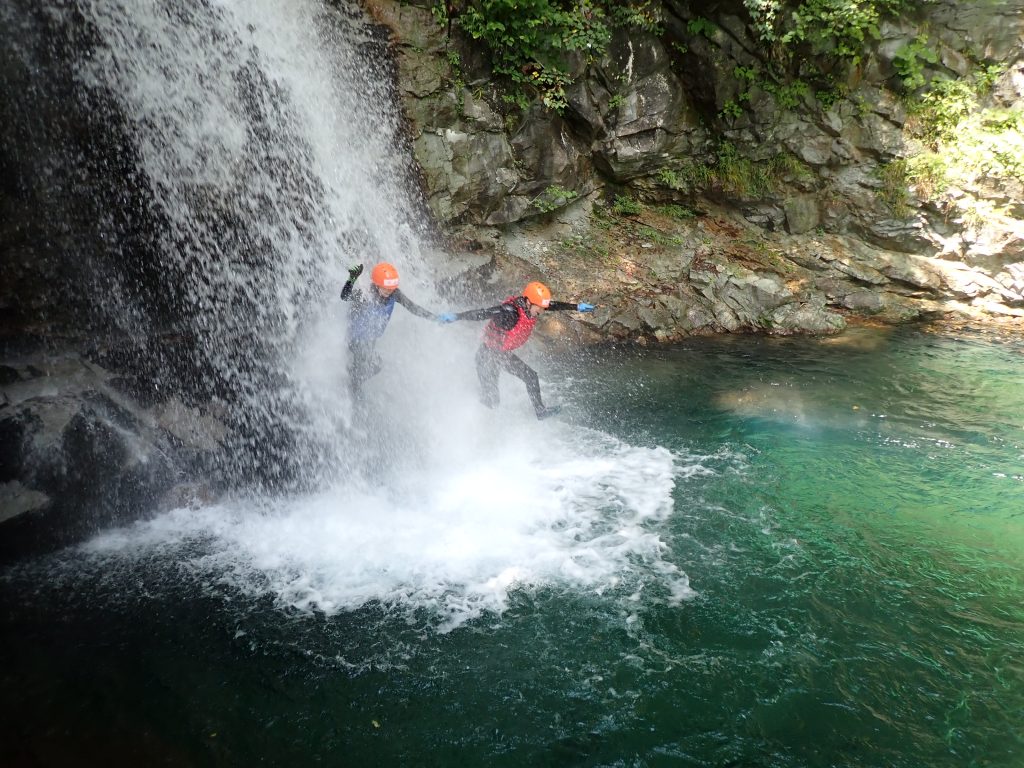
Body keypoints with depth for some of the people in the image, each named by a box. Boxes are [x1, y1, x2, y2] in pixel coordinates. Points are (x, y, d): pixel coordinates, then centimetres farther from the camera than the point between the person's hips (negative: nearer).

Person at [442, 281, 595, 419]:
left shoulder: (530, 307, -8)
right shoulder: (509, 312, -32)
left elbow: (555, 305, 5)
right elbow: (482, 313, -40)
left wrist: (577, 307, 10)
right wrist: (455, 316, -50)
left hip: (505, 355, 8)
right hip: (488, 355, -8)